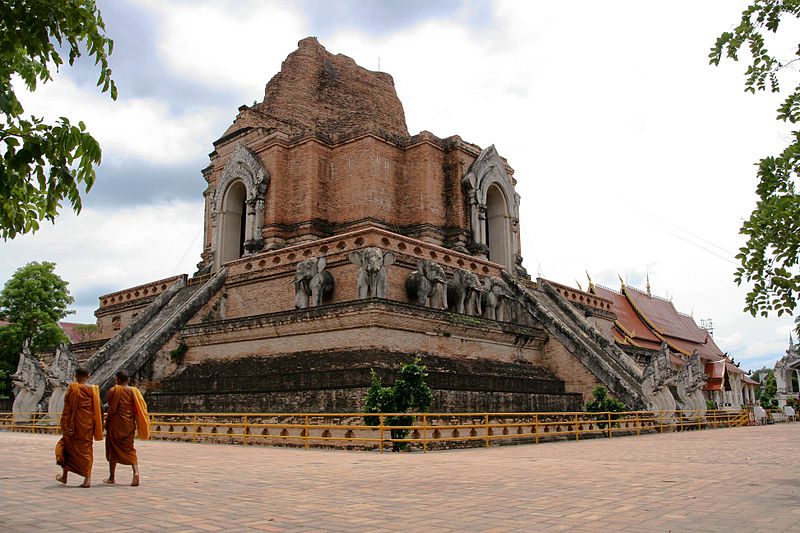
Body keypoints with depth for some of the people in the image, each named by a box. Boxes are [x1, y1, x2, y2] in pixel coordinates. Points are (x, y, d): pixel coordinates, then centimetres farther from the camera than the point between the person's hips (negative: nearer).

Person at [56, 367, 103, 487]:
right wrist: (98, 427, 12)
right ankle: (87, 478, -1)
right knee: (86, 447, 7)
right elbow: (98, 409, 4)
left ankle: (64, 476, 24)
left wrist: (64, 426, -4)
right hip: (88, 423, 2)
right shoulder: (94, 389, 3)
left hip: (75, 422, -2)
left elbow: (67, 408, -8)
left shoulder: (73, 388, -6)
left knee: (66, 445, 17)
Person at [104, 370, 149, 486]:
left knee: (112, 449, 12)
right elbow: (138, 409, 2)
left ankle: (111, 477, 19)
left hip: (115, 424, -3)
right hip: (129, 424, 3)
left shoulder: (114, 390, -7)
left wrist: (107, 423, 5)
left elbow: (111, 409, -6)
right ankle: (136, 472, -15)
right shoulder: (134, 391, 2)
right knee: (129, 449, 6)